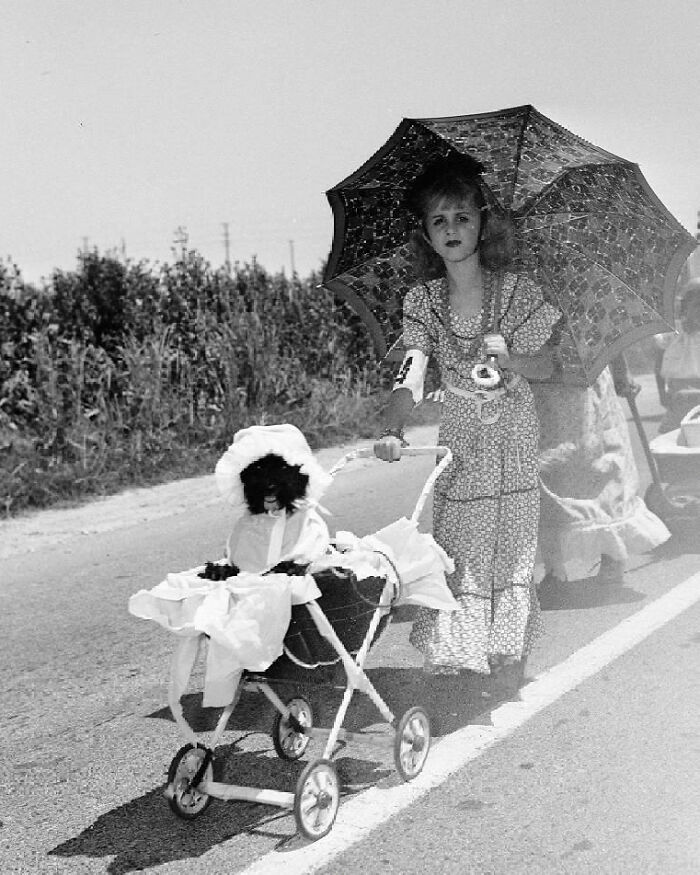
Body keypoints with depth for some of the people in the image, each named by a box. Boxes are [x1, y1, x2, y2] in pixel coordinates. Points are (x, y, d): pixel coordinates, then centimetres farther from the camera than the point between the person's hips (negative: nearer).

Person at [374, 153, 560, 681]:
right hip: (459, 434, 1)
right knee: (456, 543, 1)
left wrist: (510, 358, -24)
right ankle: (451, 648, 14)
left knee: (511, 540, 0)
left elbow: (546, 366, -2)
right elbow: (413, 373, -15)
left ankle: (509, 646, 16)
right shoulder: (422, 301, -4)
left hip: (513, 434, -1)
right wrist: (392, 431, -32)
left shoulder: (518, 292, -7)